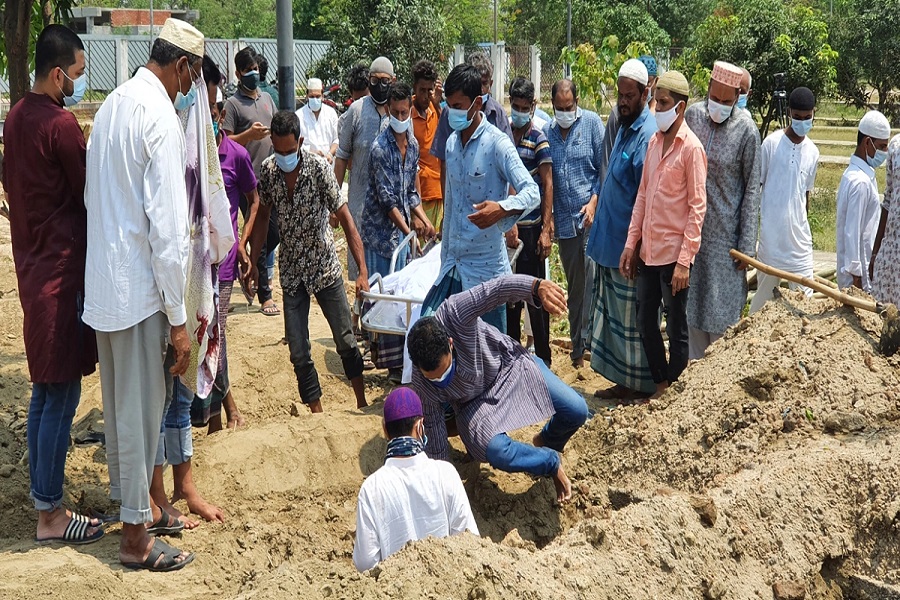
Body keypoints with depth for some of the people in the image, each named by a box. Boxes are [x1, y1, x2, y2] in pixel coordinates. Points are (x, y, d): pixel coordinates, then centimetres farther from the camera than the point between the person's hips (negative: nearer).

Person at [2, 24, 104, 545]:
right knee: (62, 397, -4)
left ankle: (42, 494, 23)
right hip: (62, 268, -10)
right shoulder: (60, 124, -17)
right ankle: (50, 513, 2)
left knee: (44, 392, 16)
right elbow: (90, 195, -10)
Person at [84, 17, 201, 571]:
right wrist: (178, 320, -16)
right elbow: (169, 230, -21)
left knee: (121, 401, 20)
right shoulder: (162, 119, -18)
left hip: (103, 281, 9)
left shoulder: (113, 104, 9)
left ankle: (137, 500, 36)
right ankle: (135, 536, 14)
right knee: (141, 408, 2)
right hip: (139, 287, -9)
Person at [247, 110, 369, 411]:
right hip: (291, 271, 3)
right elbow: (262, 216, 8)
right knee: (298, 353, 2)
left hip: (325, 267, -3)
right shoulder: (268, 170, -7)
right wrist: (253, 262, 3)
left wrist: (363, 272, -25)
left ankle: (362, 404, 22)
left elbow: (345, 219, -19)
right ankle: (317, 414, 14)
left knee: (346, 341, 4)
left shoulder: (319, 168, -18)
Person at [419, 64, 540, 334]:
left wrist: (502, 208, -43)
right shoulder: (452, 142, 11)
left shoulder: (497, 143, -12)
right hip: (453, 264, 7)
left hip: (485, 266, -7)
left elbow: (532, 192, -22)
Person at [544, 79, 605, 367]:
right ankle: (578, 346, 19)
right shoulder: (548, 131, 9)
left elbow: (604, 167, -2)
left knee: (591, 281, -9)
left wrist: (594, 202, -12)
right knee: (574, 285, 11)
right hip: (564, 221, 4)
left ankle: (584, 342, -2)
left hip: (591, 215, -4)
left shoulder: (592, 122, -1)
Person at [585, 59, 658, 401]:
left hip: (627, 245, -10)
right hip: (610, 242, 10)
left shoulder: (647, 135, -18)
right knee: (612, 314, 15)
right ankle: (624, 381, 25)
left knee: (631, 319, 1)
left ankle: (639, 385, 12)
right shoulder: (626, 127, 12)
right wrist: (597, 203, 16)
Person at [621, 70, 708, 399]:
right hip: (648, 251, 7)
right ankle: (661, 383, 30)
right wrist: (631, 244, 10)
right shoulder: (654, 141, 10)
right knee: (645, 322, 15)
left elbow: (697, 208, -13)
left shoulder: (691, 148, -11)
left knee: (676, 329, 5)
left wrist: (684, 261, -17)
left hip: (673, 253, -7)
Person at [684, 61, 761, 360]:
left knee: (723, 312, 3)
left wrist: (747, 245, -8)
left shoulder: (746, 130, -11)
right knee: (691, 305, 12)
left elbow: (751, 189, -7)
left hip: (725, 234, -4)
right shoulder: (692, 115, -1)